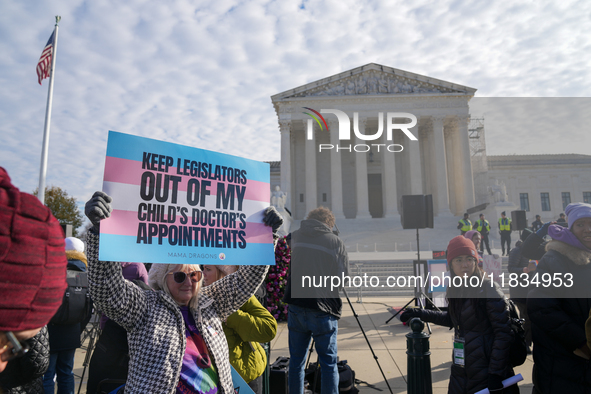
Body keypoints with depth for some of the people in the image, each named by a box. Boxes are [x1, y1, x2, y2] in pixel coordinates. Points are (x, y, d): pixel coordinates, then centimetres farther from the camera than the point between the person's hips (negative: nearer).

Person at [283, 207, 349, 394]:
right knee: (328, 363, 7)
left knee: (296, 361, 14)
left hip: (295, 306, 4)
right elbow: (343, 275, 0)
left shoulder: (296, 237, 5)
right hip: (322, 310, -3)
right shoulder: (335, 242, -6)